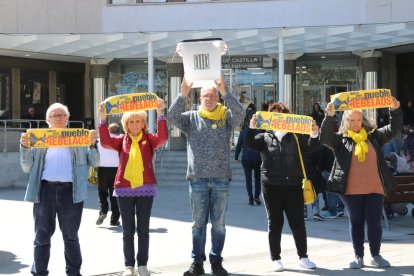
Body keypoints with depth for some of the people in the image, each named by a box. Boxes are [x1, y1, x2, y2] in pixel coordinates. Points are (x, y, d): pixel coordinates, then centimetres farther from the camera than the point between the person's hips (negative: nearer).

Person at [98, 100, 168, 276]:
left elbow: (163, 137, -15)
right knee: (128, 230, 6)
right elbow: (105, 141, -9)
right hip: (124, 189, 1)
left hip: (145, 189, -1)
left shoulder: (149, 139, 5)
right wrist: (103, 118, -20)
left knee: (143, 229, 5)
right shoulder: (122, 140, 8)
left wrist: (160, 114, -23)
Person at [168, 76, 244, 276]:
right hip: (198, 178, 0)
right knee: (198, 223, 6)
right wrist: (182, 95, -22)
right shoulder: (191, 118, 7)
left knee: (218, 223, 6)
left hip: (221, 178, 0)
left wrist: (225, 92, -24)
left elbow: (240, 113, -13)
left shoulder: (226, 117, 6)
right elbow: (172, 116, -9)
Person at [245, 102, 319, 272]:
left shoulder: (296, 137, 9)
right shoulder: (265, 137, 8)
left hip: (294, 186, 1)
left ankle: (303, 257, 14)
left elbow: (309, 147, -2)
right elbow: (250, 143, -7)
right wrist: (252, 128, -26)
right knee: (275, 224, 5)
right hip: (272, 187, 0)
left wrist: (314, 135, -23)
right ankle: (275, 258, 12)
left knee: (298, 223, 4)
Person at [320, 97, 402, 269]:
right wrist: (329, 117, -23)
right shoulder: (340, 139, 5)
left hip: (375, 189, 1)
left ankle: (376, 256, 17)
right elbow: (325, 138, -11)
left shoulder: (373, 136, 11)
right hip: (352, 190, -1)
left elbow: (394, 129, 8)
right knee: (356, 223, 7)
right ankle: (358, 256, 16)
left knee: (374, 223, 3)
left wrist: (395, 110, -7)